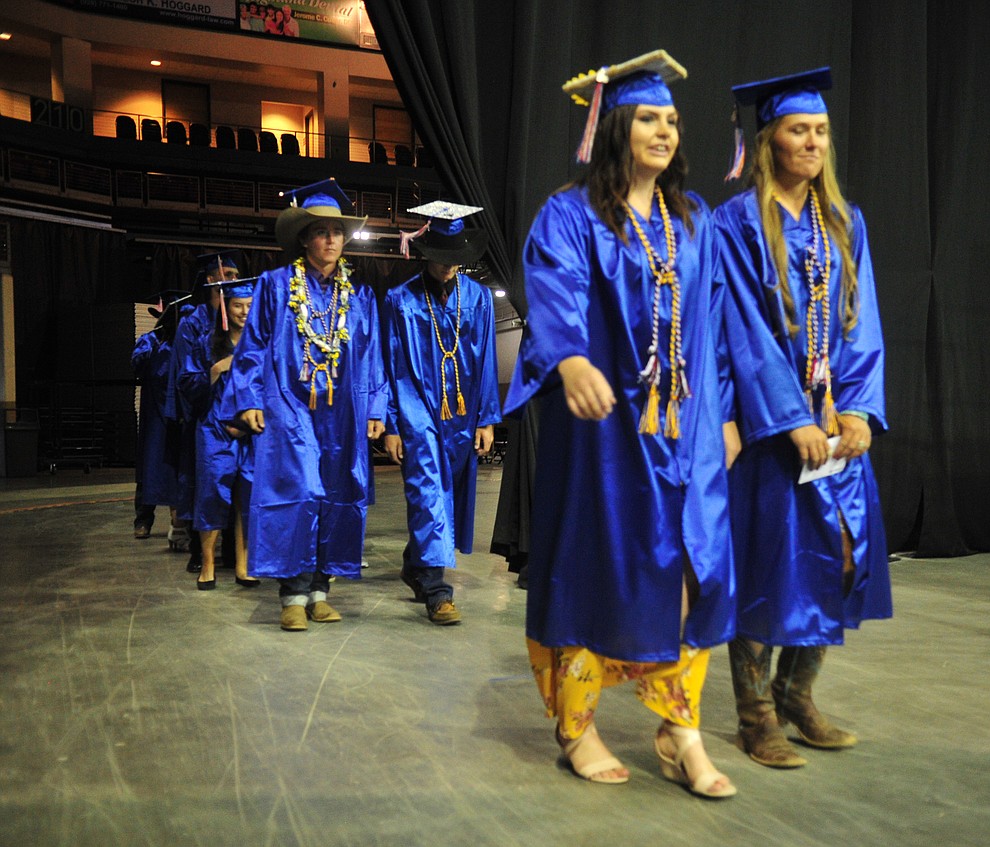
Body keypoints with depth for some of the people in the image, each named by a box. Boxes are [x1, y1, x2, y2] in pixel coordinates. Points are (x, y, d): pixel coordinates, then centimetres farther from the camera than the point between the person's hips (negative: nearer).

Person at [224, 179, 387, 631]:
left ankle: (319, 591, 12)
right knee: (297, 493, -12)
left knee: (335, 497, 3)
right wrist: (249, 400, -4)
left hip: (342, 415, 3)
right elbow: (253, 345, 3)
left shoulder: (359, 296, 12)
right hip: (289, 408, -3)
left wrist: (376, 409, 6)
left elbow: (372, 357, 13)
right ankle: (293, 594, -4)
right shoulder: (275, 285, 4)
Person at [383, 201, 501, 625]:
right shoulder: (401, 300, -1)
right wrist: (391, 424, -3)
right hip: (418, 410, -3)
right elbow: (391, 365, 0)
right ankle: (435, 589, -12)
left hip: (461, 415, 3)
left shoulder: (478, 297, 5)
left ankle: (416, 567, 31)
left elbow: (486, 362, 5)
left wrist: (486, 419, 1)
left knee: (451, 492, 11)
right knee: (428, 491, -12)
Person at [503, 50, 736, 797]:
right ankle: (577, 725, 17)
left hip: (681, 424, 5)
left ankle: (680, 733, 10)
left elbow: (713, 325, 16)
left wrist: (724, 415, 12)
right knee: (593, 565, 1)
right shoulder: (568, 216, -3)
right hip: (601, 420, -4)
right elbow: (555, 295, -20)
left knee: (689, 566, 0)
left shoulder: (695, 222, 14)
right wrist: (572, 360, -40)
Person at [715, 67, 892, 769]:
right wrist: (793, 420, -18)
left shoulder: (845, 222, 13)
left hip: (838, 420, 6)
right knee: (768, 561, -1)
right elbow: (747, 332, -12)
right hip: (771, 420, -5)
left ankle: (797, 695, 25)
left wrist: (859, 410, -6)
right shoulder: (739, 223, -4)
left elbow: (862, 324, 7)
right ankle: (756, 713, 12)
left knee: (835, 555, 8)